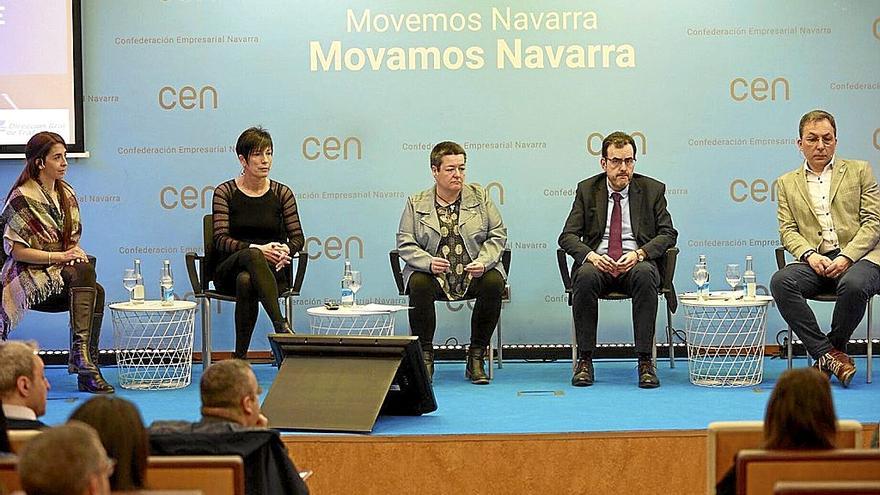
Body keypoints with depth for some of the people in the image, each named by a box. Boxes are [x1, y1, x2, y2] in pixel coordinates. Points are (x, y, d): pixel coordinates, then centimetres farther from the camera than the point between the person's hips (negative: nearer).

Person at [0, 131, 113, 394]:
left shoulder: (66, 193, 15)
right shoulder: (21, 198, -6)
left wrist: (77, 251, -2)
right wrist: (60, 256, -16)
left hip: (64, 273, 6)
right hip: (29, 276, -6)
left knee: (95, 292, -28)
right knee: (84, 272, -35)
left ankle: (87, 370, -36)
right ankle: (82, 355, -44)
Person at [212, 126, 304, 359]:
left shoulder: (281, 193, 8)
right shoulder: (225, 192, 2)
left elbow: (297, 237, 6)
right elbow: (221, 239, -8)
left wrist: (285, 250, -20)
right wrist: (257, 249, -24)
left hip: (273, 270, 1)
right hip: (229, 270, -1)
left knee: (246, 280, -38)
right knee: (252, 257, -39)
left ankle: (240, 356, -38)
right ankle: (281, 326, -54)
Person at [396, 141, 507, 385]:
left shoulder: (480, 196, 10)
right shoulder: (416, 203, 7)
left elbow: (498, 234, 7)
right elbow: (405, 243, 1)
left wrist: (483, 262, -12)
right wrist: (428, 263, -18)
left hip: (474, 274, 1)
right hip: (433, 274, -1)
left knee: (494, 283, -31)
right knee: (418, 285, -34)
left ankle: (476, 357, -16)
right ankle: (425, 355, -17)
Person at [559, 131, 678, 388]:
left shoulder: (652, 189, 10)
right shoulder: (587, 189, 11)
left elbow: (668, 233, 4)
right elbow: (568, 236, 5)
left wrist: (639, 254, -15)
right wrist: (590, 255, -17)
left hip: (636, 263, 0)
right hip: (597, 262, 1)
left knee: (645, 275, -36)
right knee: (585, 277, -35)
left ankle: (645, 362, -34)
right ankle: (584, 360, -27)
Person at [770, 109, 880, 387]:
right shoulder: (787, 183, 19)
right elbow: (787, 230, 10)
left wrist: (847, 257, -12)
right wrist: (810, 255, -12)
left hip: (857, 258, -2)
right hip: (814, 262, 2)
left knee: (853, 284, -38)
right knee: (780, 282, -30)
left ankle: (835, 348, -10)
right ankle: (826, 354, -24)